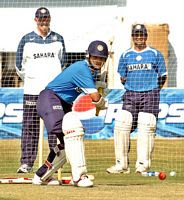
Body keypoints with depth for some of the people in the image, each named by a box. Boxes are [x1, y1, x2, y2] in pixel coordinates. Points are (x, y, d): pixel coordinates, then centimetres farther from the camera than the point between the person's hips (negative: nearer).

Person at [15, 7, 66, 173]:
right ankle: (26, 163, -1)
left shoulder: (58, 39, 10)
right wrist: (31, 80, 11)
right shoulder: (27, 39, 6)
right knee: (30, 127, -2)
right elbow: (20, 66, 10)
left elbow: (62, 64, 15)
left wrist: (53, 81, 11)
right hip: (32, 91, -1)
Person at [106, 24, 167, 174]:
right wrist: (125, 81, 0)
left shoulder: (155, 54, 6)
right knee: (121, 125, -8)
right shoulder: (125, 56, 13)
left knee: (146, 128, -9)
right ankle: (122, 164, -3)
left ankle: (143, 164, -4)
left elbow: (163, 77, 8)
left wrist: (154, 91, 3)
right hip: (130, 95, 3)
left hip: (150, 95, -2)